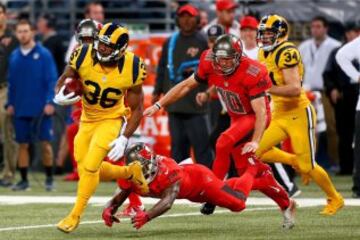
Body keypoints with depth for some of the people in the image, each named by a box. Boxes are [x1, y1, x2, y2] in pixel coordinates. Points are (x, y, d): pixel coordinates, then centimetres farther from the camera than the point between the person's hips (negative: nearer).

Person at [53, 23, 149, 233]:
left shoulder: (132, 69, -22)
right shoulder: (83, 56, -21)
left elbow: (136, 109, -10)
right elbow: (64, 80, -4)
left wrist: (124, 139, -17)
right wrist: (60, 96, -28)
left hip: (112, 120, -4)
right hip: (88, 119, 4)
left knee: (90, 166, -15)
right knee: (86, 169, 8)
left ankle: (75, 215, 3)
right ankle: (130, 172, 33)